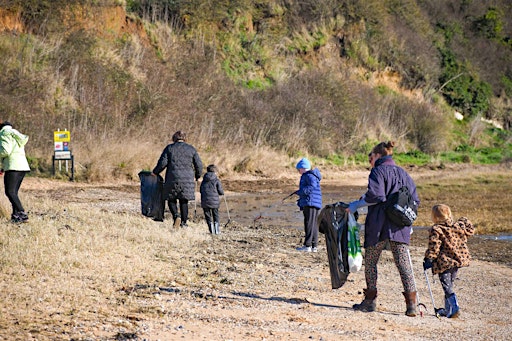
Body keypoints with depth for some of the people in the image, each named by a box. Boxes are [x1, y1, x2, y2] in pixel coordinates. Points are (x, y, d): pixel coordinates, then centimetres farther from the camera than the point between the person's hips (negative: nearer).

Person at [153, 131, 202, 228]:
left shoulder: (169, 148, 1)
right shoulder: (191, 149, 6)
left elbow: (162, 162, -5)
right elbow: (199, 165, 6)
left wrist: (155, 172, 10)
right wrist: (197, 176, 23)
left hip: (173, 179, -2)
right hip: (187, 180, 2)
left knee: (171, 199, 10)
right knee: (184, 201, 11)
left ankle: (176, 216, -14)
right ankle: (184, 222, 8)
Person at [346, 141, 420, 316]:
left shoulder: (378, 171, -4)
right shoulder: (403, 173, 16)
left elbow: (375, 195, -17)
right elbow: (415, 200, 15)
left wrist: (357, 204, -5)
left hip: (379, 226, -5)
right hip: (401, 228, 5)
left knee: (370, 262, 9)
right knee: (404, 263, 0)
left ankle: (370, 300, 11)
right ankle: (411, 304, -9)